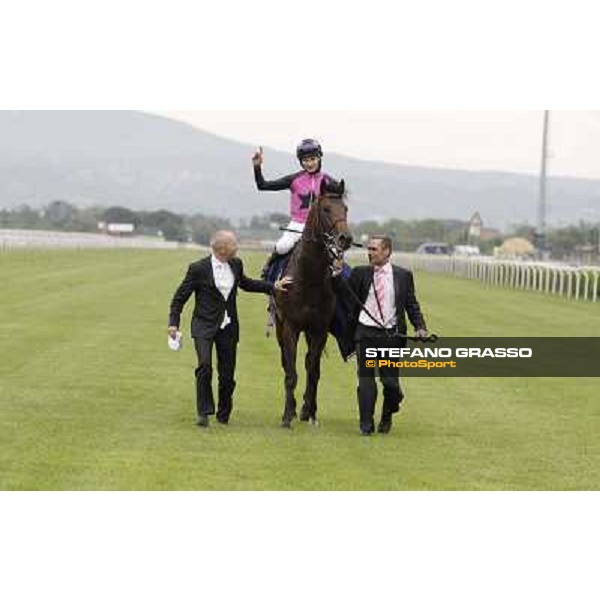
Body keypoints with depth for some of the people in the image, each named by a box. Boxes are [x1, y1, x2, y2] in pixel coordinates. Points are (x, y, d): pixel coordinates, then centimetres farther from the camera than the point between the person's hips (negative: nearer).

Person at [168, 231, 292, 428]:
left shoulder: (236, 265, 6)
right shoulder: (198, 269, -9)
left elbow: (245, 283, 27)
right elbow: (180, 297, -2)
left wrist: (273, 286, 23)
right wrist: (174, 323, -11)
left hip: (228, 327, 5)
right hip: (205, 326, -4)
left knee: (227, 373, 5)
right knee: (205, 365, -22)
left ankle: (223, 415, 21)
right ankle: (204, 412, -14)